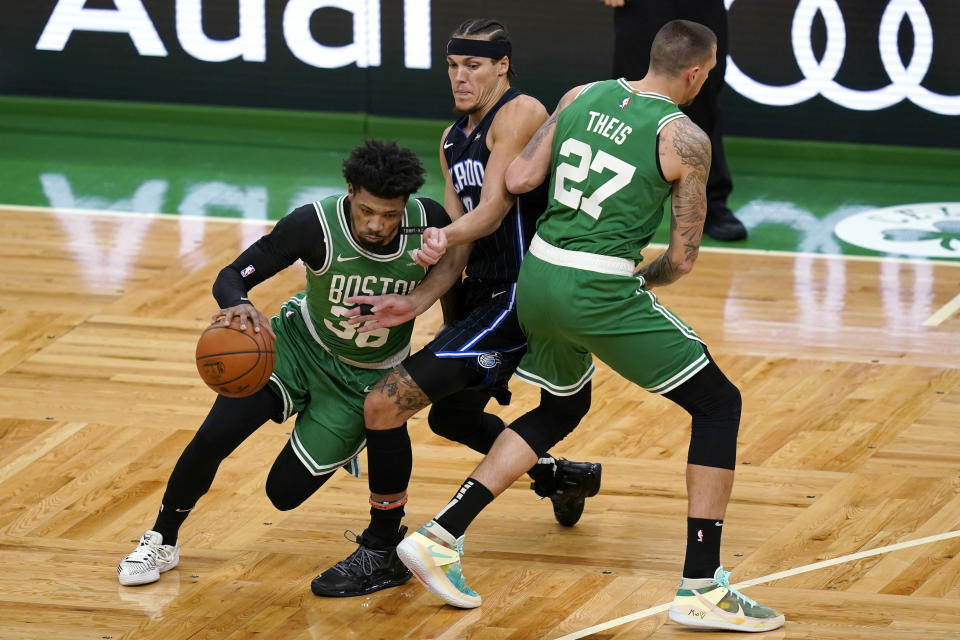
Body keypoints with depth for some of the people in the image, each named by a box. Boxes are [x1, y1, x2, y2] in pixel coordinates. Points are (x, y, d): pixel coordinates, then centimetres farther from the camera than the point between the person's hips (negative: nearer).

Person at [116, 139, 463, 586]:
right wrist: (240, 307, -45)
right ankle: (161, 542, 9)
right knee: (213, 437, -17)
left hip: (365, 378, 0)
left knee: (286, 492, -5)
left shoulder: (428, 222, -24)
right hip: (299, 343, 0)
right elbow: (231, 277, -24)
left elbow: (455, 262, 2)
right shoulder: (316, 224, -29)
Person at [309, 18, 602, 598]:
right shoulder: (453, 141, 14)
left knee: (386, 403, -16)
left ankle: (382, 552, -4)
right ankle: (560, 475, 49)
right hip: (484, 293, 11)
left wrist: (443, 236, -32)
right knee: (451, 413, 30)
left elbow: (491, 213, -20)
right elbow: (460, 240, 10)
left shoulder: (520, 115, -13)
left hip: (516, 300, -11)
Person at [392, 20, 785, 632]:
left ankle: (440, 537, 21)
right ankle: (701, 589, 1)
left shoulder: (582, 96, 8)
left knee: (562, 409, 30)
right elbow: (683, 257, -2)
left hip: (537, 278, 7)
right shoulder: (685, 138, -6)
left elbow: (518, 179, 6)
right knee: (719, 403, 7)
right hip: (599, 293, -7)